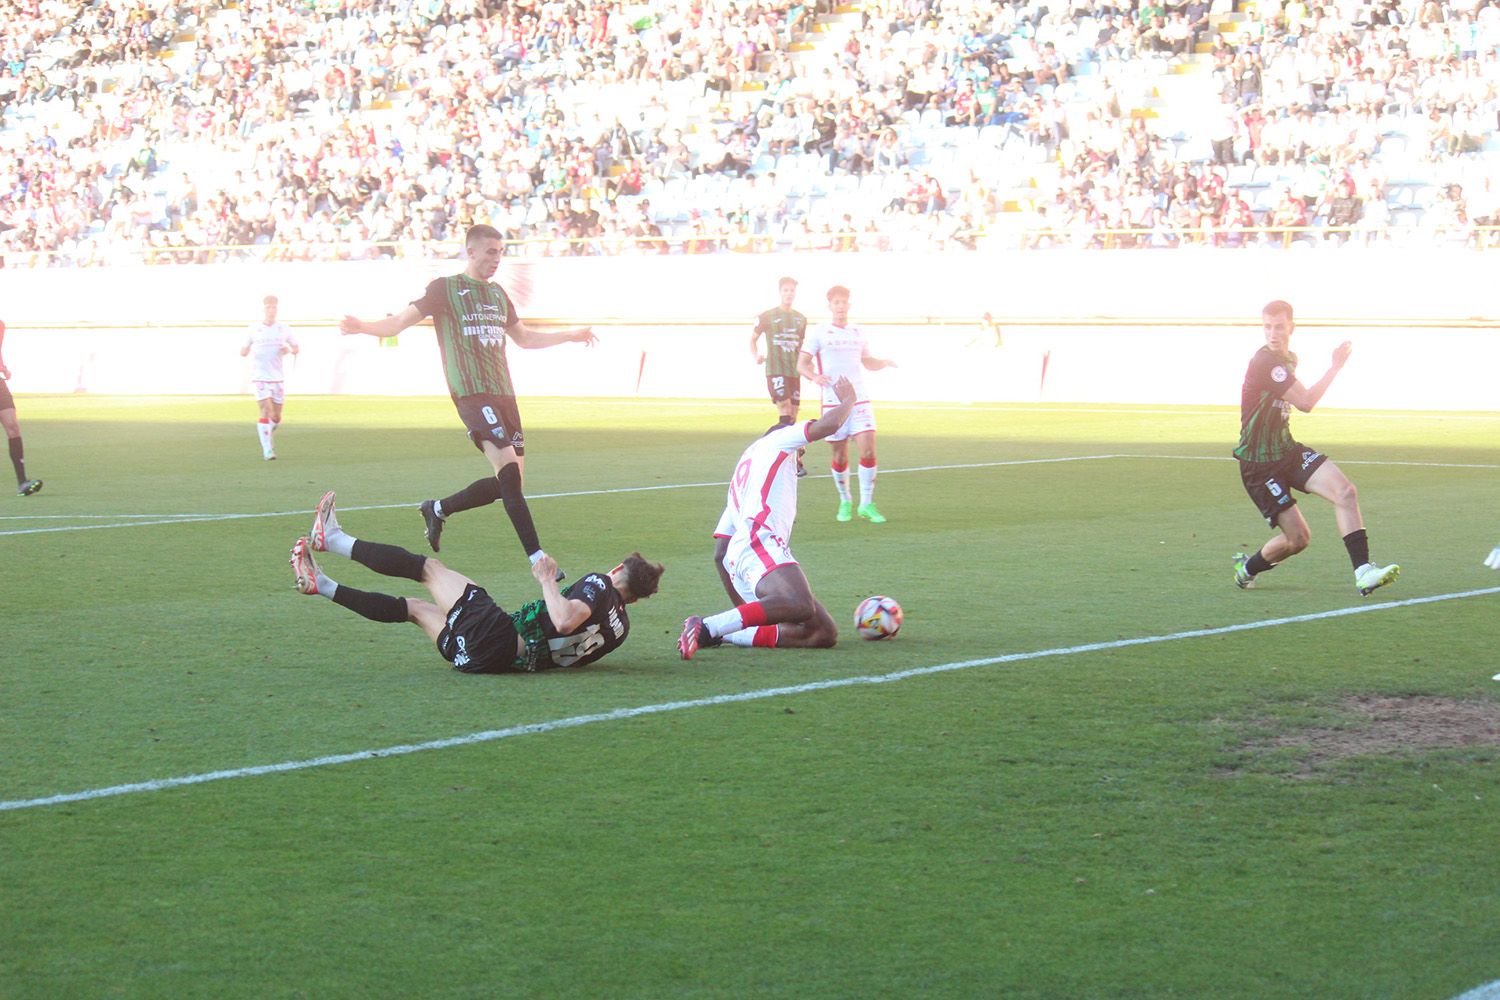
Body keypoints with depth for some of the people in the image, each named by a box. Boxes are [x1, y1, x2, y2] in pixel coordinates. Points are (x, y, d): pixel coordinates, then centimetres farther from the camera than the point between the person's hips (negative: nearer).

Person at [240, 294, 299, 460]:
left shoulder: (284, 329, 5)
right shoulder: (254, 329, 0)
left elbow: (296, 348, 14)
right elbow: (243, 352, 6)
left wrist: (289, 350, -9)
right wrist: (247, 350, -18)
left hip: (278, 377, 3)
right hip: (260, 376, -3)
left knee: (276, 417, 7)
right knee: (266, 411, -16)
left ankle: (267, 437, 37)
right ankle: (267, 450, -12)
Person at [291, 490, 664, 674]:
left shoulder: (598, 585, -7)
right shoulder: (621, 626, 16)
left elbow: (565, 620, -28)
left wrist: (548, 580, -16)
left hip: (500, 636, -8)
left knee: (429, 568, 6)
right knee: (415, 607, 23)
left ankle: (333, 540, 15)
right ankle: (323, 587, 28)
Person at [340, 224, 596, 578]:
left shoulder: (498, 294, 21)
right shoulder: (444, 289, 1)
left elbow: (523, 337, 34)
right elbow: (400, 322, -4)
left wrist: (571, 335, 33)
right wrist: (361, 326, -21)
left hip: (504, 393, 8)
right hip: (471, 393, -8)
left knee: (509, 482, 3)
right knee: (508, 468, -20)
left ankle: (438, 509, 24)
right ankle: (537, 556, -20)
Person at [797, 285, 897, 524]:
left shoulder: (857, 332, 13)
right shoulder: (819, 332, 0)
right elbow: (802, 363, -1)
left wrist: (884, 363, 5)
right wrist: (814, 377, -22)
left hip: (859, 399, 3)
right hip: (833, 402, -3)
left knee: (868, 449, -11)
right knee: (840, 456, 2)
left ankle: (866, 504, -2)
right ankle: (845, 502, 22)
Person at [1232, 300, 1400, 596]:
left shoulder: (1289, 360, 11)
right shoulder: (1265, 363, -20)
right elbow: (1306, 402, -26)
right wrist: (1336, 366, -19)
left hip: (1286, 450, 8)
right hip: (1259, 463, -8)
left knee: (1344, 490, -17)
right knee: (1298, 538, -7)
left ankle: (1363, 571, -22)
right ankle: (1247, 568, 23)